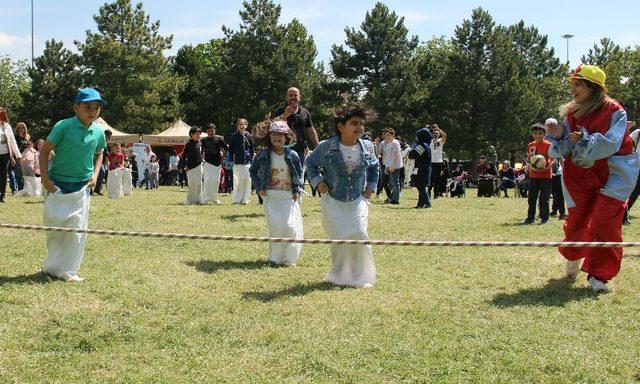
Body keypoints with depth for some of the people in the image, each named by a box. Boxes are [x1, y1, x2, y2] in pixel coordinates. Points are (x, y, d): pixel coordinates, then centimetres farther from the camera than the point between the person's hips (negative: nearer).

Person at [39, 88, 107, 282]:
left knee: (77, 229, 2)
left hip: (81, 187, 3)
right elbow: (44, 150, -6)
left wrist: (95, 174, 6)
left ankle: (67, 270, 13)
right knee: (54, 226, 5)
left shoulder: (98, 133, 0)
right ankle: (53, 265, 25)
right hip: (56, 185, -3)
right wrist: (45, 178, -10)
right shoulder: (63, 126, -13)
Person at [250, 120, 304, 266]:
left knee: (291, 226, -8)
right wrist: (259, 187, 2)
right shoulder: (263, 156, -1)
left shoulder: (292, 155, 0)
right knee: (275, 227, -6)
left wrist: (297, 191, 0)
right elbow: (253, 171, 13)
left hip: (289, 197, 0)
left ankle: (289, 258, 7)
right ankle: (275, 258, 8)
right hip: (271, 197, 0)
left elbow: (299, 173, 10)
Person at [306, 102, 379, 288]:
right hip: (333, 202, -2)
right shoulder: (326, 147, -13)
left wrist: (371, 186, 9)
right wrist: (317, 181, -4)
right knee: (339, 238, -2)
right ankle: (339, 276, 17)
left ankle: (360, 276, 8)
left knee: (359, 236, -7)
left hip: (358, 201, 2)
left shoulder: (367, 147, -4)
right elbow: (311, 163, 6)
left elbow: (374, 166, 18)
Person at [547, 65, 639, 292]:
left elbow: (611, 143, -21)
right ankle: (573, 257, 39)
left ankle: (599, 275, -1)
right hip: (580, 175, 4)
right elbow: (566, 149, 4)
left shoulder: (614, 111, -10)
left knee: (604, 222, -12)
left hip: (612, 174, -4)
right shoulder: (572, 114, 4)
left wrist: (585, 139, -33)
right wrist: (558, 136, -16)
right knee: (576, 220, 9)